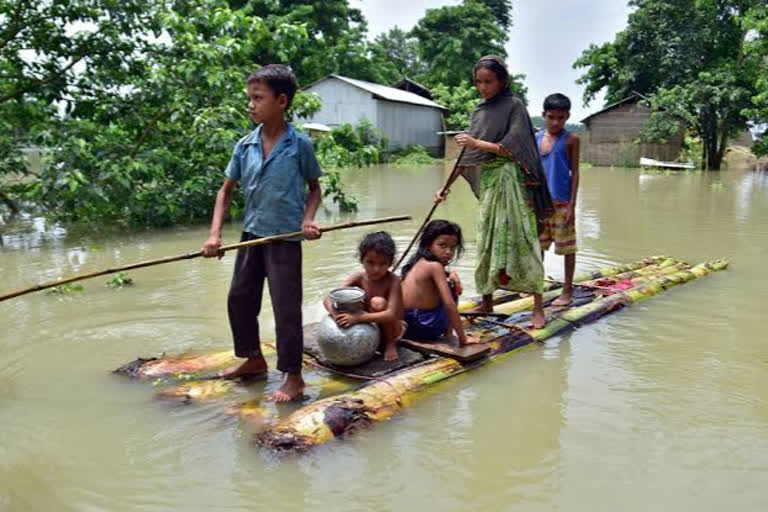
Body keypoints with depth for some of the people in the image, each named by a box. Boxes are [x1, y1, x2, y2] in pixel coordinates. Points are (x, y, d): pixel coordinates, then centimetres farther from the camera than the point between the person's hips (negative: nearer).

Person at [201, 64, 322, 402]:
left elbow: (314, 188, 3)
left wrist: (308, 219, -15)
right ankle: (254, 360, 34)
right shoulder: (245, 146, 0)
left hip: (285, 237, -5)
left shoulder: (300, 145, -9)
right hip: (251, 234, 5)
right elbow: (226, 190, 6)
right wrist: (214, 234, -4)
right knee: (239, 299, 14)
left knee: (286, 307, -1)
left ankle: (293, 377, 13)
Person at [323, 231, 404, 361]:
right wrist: (335, 313, -43)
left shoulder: (393, 281, -25)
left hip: (391, 328, -4)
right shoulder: (358, 278, -14)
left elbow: (391, 314, -37)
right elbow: (328, 299, -19)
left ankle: (391, 344, -8)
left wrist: (358, 318, -47)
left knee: (378, 302, -31)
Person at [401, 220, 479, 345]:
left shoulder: (419, 262, 8)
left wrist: (451, 274, 11)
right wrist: (463, 338, -17)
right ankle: (448, 335, 16)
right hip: (423, 329, -8)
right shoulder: (435, 266, -16)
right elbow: (449, 305, -21)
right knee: (450, 288, 9)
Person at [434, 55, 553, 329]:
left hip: (510, 181, -6)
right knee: (487, 241, 8)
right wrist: (447, 187, 9)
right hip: (487, 183, 6)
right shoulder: (479, 111, 13)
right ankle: (487, 301, 18)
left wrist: (477, 144, -20)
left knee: (519, 239, -8)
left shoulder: (514, 105, -3)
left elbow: (512, 148, -13)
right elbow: (469, 156, 13)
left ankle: (538, 307, -3)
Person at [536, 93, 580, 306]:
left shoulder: (570, 140, -4)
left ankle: (567, 291, 13)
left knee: (567, 247, 3)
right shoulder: (536, 138, 7)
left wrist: (572, 204, -11)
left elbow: (575, 172, -5)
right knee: (537, 245, 13)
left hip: (561, 202, -4)